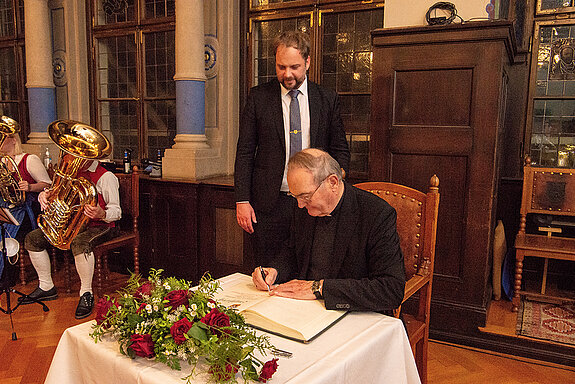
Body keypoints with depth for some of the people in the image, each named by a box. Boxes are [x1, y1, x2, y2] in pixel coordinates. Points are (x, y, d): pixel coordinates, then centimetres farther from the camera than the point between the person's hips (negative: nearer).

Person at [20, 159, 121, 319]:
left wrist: (102, 214, -37)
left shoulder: (106, 177, -11)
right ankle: (46, 287, 10)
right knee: (32, 239, -2)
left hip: (99, 226, -8)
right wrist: (44, 194, -9)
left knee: (80, 243, -39)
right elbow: (54, 190, 17)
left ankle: (86, 294, -22)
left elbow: (116, 212, -13)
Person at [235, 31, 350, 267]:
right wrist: (242, 200, -4)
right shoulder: (258, 97, 3)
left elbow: (340, 150, 11)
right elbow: (244, 152, 3)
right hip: (269, 203, 0)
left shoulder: (328, 99, 5)